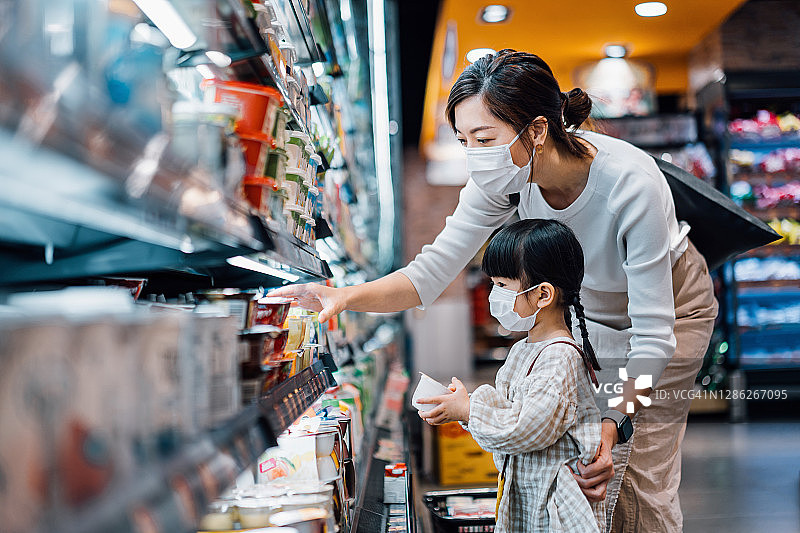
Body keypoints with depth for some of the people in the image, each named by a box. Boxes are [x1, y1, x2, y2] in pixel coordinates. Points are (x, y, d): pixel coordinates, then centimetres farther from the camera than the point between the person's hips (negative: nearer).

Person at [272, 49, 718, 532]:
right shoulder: (506, 177, -25)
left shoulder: (633, 184, -39)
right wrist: (346, 297, -38)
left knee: (640, 476, -6)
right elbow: (432, 273, -22)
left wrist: (617, 424, -43)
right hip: (587, 305, 4)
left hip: (670, 304, -4)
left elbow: (653, 331, -33)